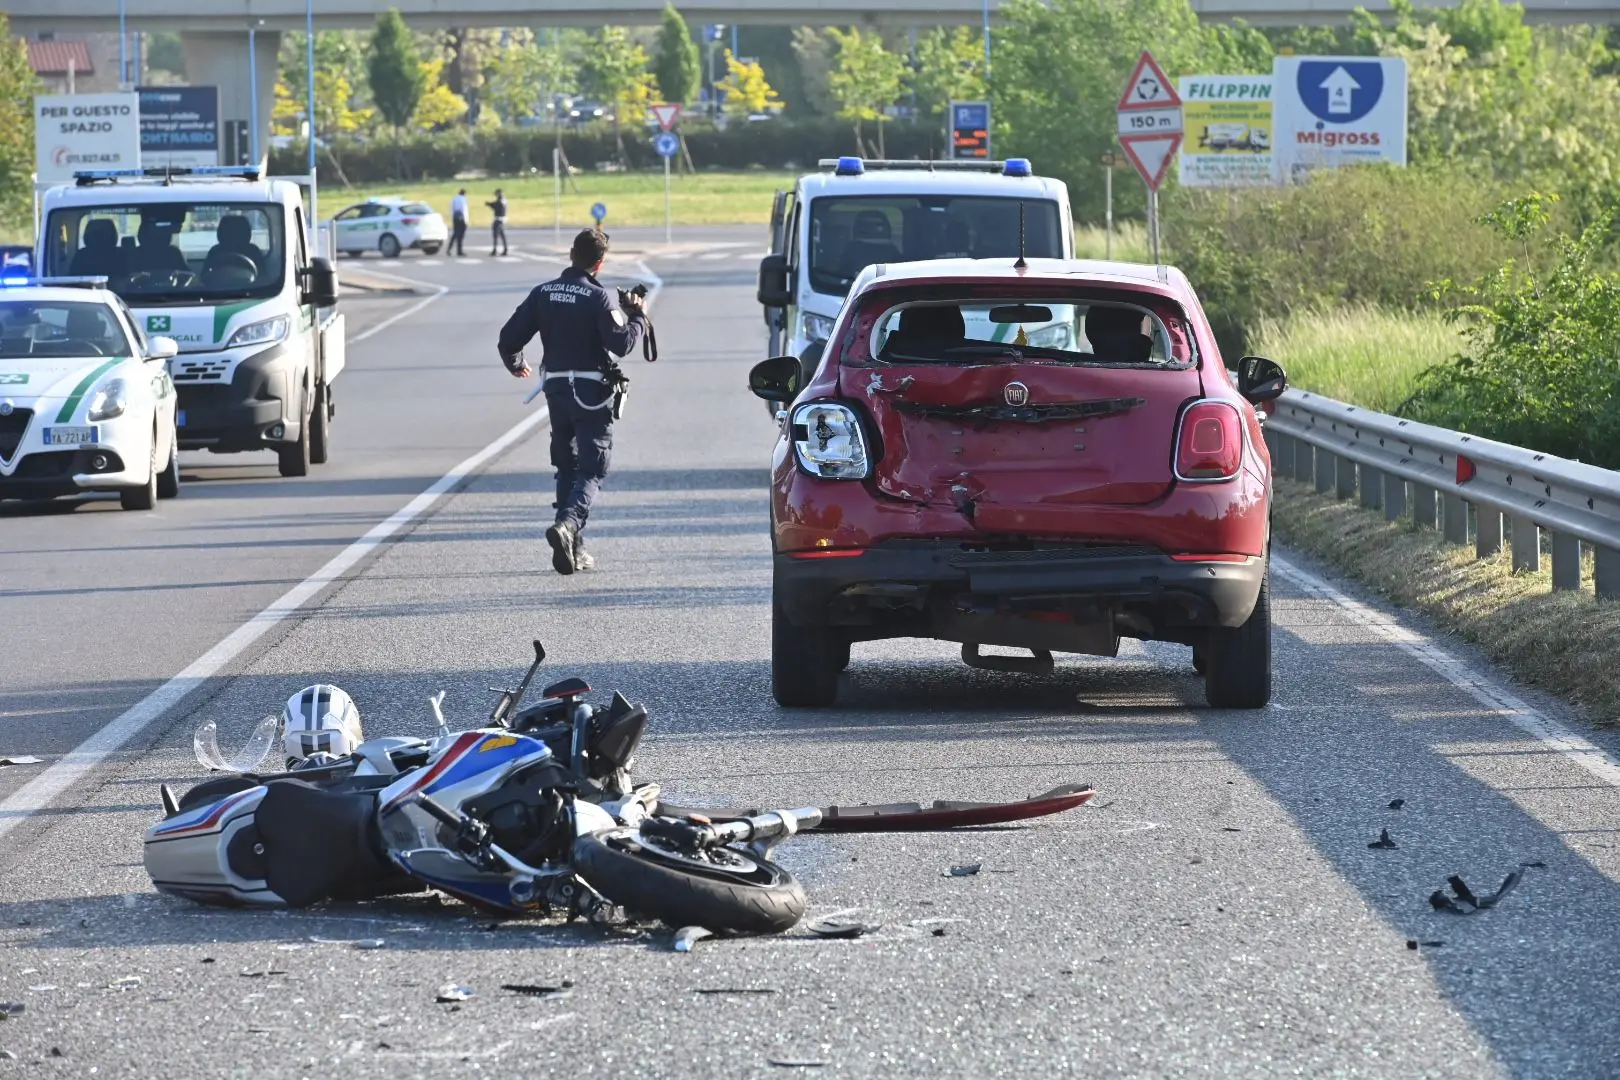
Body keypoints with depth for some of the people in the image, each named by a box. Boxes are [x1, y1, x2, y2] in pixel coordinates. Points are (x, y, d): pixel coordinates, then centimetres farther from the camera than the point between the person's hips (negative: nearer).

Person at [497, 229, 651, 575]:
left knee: (567, 466, 16)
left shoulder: (543, 293, 3)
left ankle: (572, 549, 15)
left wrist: (515, 364, 25)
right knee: (592, 470, -2)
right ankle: (568, 523, -28)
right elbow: (621, 343, -19)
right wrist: (638, 316, -2)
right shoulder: (599, 298, -12)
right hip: (591, 390, -5)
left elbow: (509, 337, 4)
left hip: (555, 387, 5)